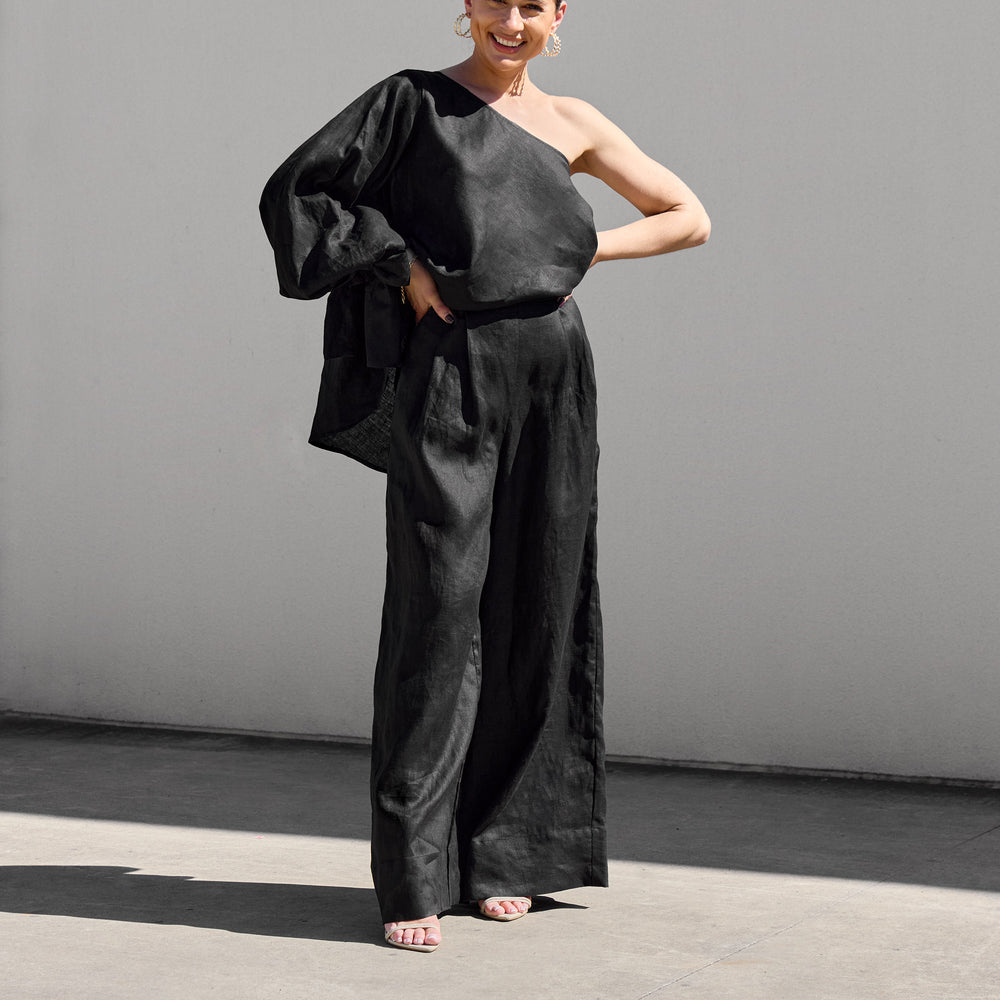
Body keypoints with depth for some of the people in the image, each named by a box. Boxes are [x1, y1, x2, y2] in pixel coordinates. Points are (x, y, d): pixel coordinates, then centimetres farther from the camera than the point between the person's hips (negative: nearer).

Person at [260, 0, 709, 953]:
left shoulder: (571, 124, 14)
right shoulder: (411, 101, 5)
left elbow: (690, 217, 18)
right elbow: (295, 193, 1)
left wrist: (582, 249, 4)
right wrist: (401, 265, -10)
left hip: (551, 380, 4)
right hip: (449, 380, -4)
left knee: (535, 610, 4)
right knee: (438, 608, -9)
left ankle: (503, 851, 16)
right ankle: (412, 875, -5)